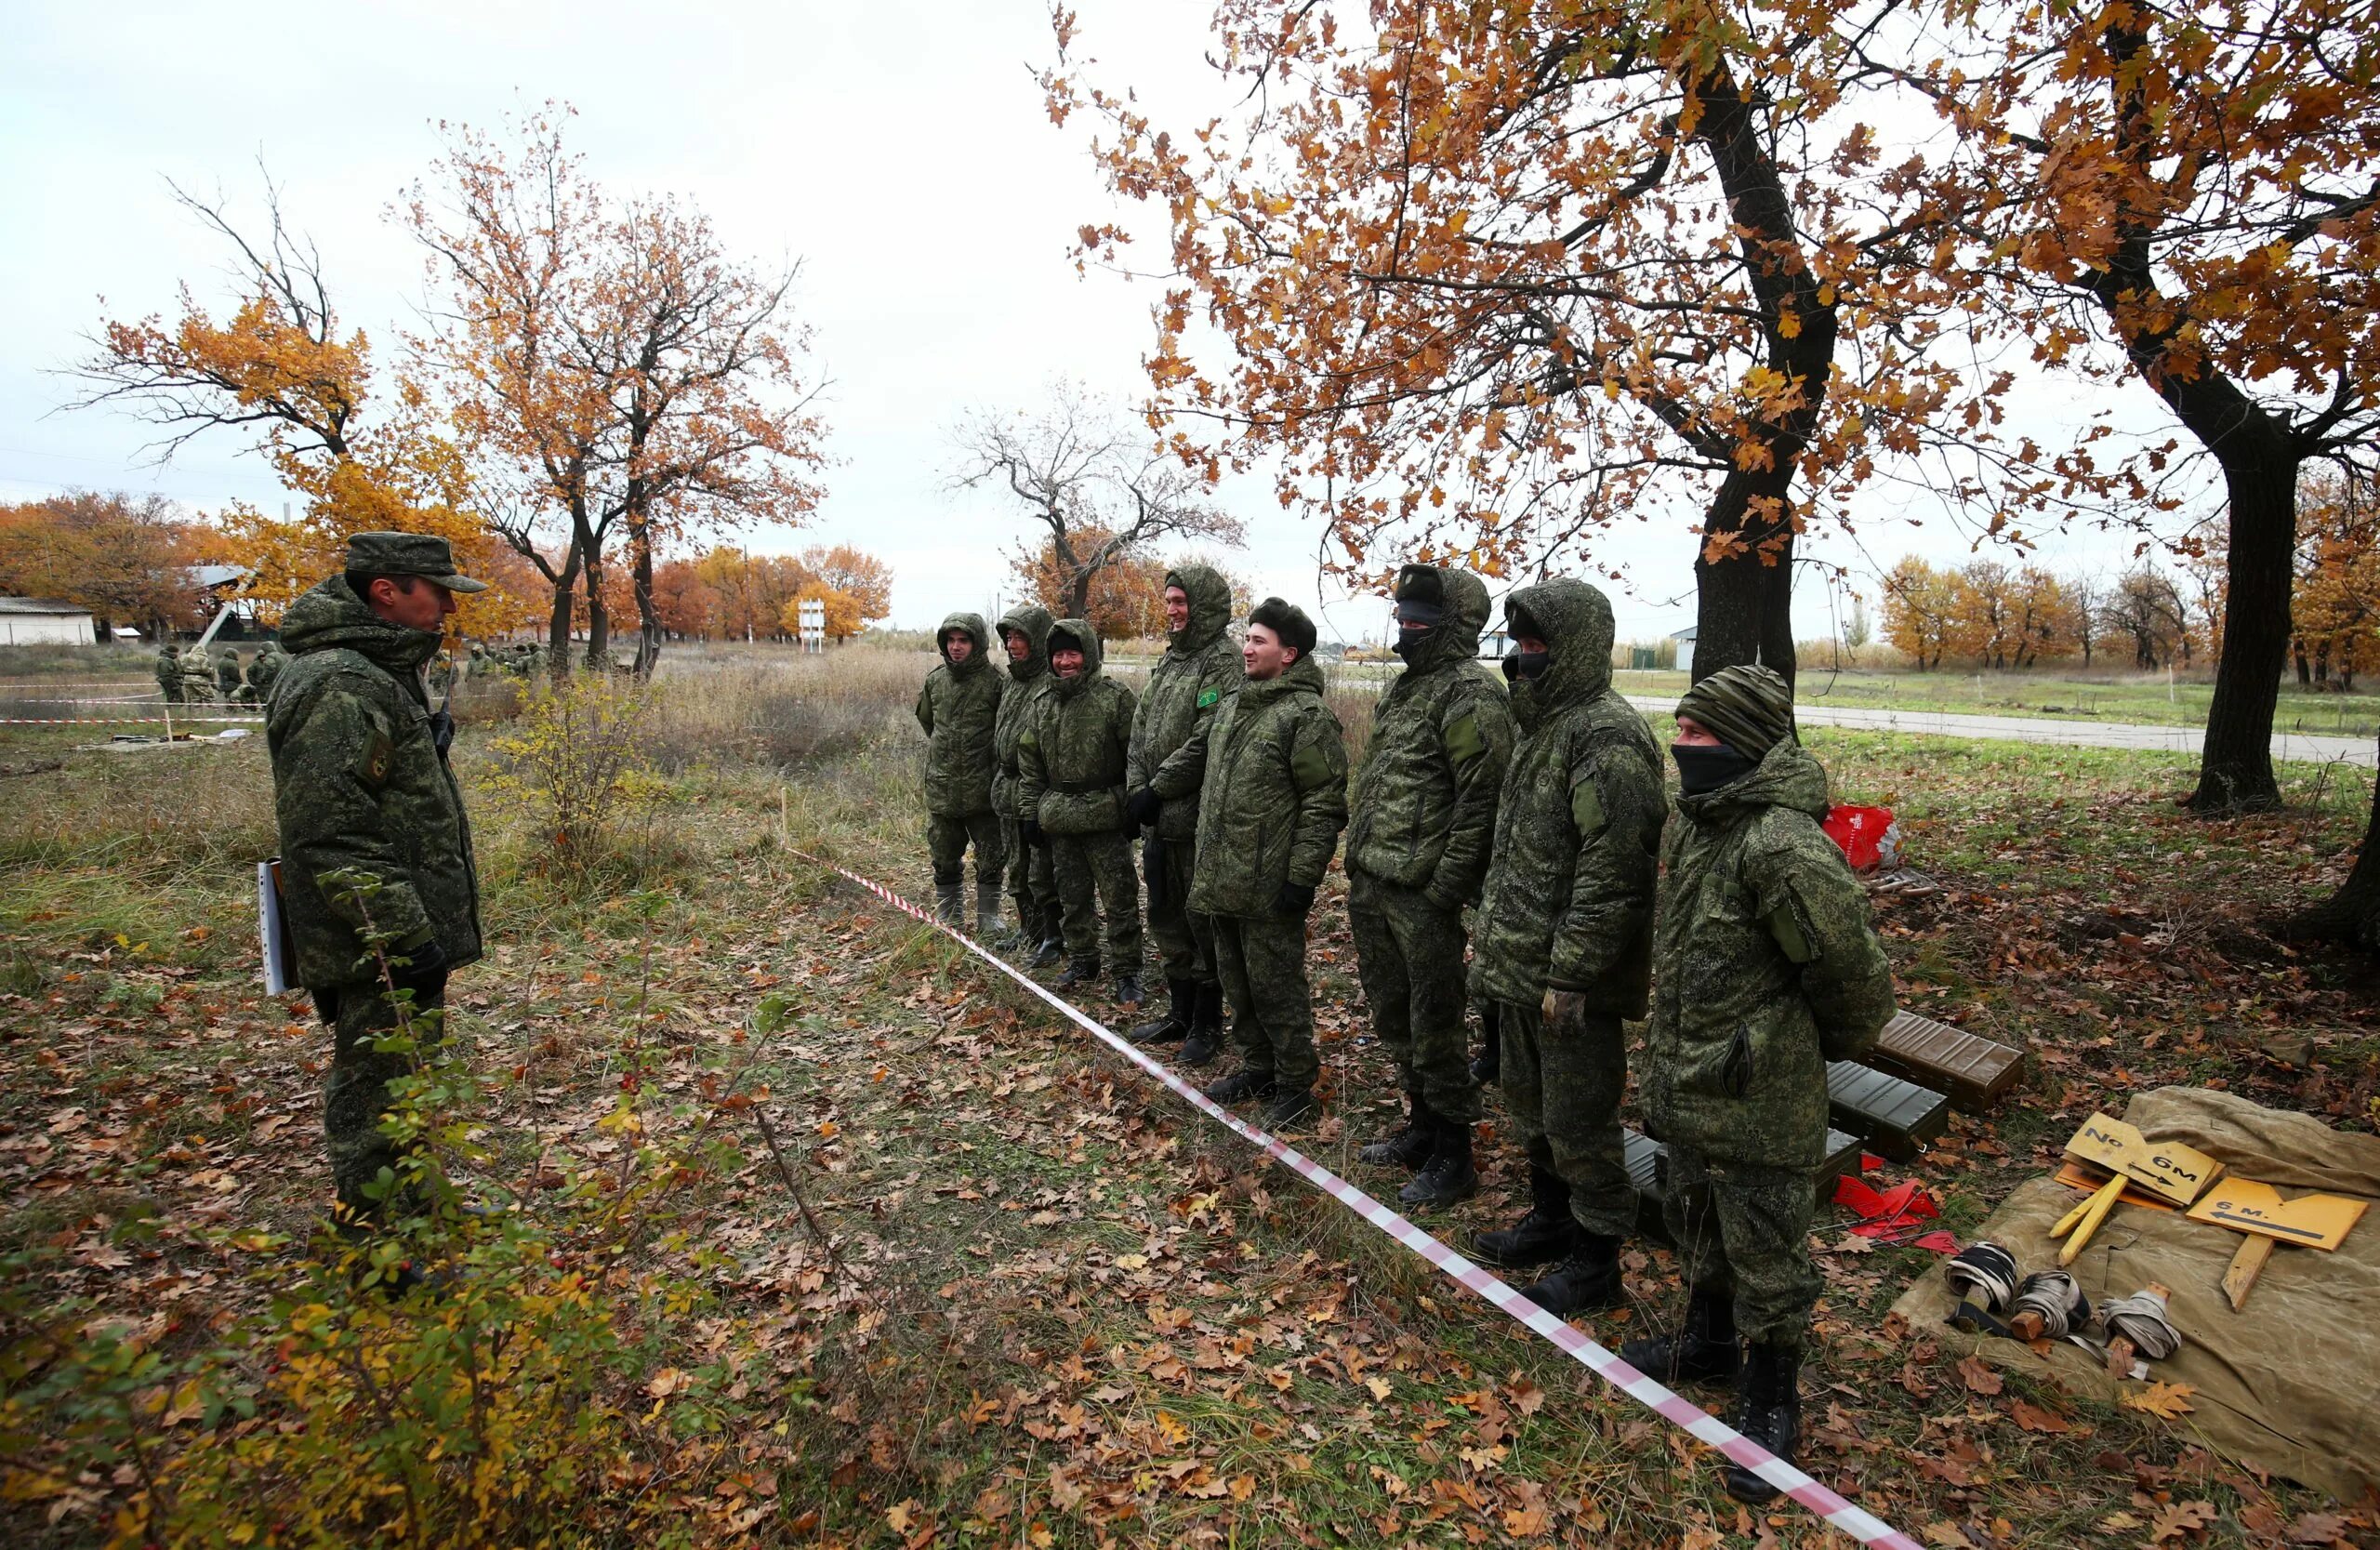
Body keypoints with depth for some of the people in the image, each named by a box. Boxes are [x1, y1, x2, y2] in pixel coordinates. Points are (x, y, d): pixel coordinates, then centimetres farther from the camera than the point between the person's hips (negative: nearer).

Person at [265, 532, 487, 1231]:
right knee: (379, 1094, 3)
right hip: (379, 951, -11)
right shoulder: (336, 686, -21)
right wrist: (404, 939, -24)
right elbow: (329, 837, -26)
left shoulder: (380, 672, 13)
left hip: (405, 933, 11)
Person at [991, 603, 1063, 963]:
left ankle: (1052, 937, 9)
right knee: (1017, 869, 17)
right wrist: (997, 780, 20)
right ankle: (1028, 929, 30)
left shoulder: (1055, 683, -14)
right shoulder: (1012, 682, 15)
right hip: (1008, 792, 9)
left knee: (1043, 873, -4)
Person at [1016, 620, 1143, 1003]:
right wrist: (1030, 811, 10)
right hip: (1060, 820, 6)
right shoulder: (1046, 704, 11)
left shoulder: (1115, 698, -7)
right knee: (1072, 896, 15)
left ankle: (1127, 971, 10)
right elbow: (1030, 762, 14)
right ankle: (1082, 961, 30)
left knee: (1119, 898, 0)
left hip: (1105, 818, -6)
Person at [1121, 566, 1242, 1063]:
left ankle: (1207, 1024, 17)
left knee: (1202, 921, 2)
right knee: (1166, 918, 17)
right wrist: (1138, 789, 0)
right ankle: (1179, 1013, 32)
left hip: (1198, 820, -9)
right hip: (1159, 818, 9)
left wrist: (1158, 791, -17)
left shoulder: (1224, 663, -13)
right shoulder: (1168, 661, 15)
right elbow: (1141, 732, 13)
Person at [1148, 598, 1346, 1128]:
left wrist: (1303, 877, -19)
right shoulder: (1231, 707, 13)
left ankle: (1297, 1085, 18)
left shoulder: (1307, 716, -13)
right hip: (1222, 882, 8)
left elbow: (1325, 805, -17)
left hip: (1269, 888, -8)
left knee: (1275, 986, 2)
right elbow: (1193, 756, 30)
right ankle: (1258, 1069, 34)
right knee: (1237, 983, 18)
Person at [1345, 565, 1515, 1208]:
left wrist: (1445, 888, -21)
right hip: (1372, 886, 10)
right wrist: (1360, 863, 17)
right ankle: (1420, 1128, 37)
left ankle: (1453, 1158, 18)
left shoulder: (1471, 695, -14)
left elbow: (1481, 801, -20)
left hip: (1423, 895, -9)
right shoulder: (1404, 687, 15)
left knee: (1435, 1029, 2)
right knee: (1395, 1019, 20)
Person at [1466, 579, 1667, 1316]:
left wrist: (1570, 974, -23)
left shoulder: (1608, 735, -20)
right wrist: (1488, 933, 19)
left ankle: (1595, 1260, 23)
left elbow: (1612, 872, -24)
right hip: (1517, 966, 10)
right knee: (1530, 1106, 23)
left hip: (1570, 981, -10)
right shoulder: (1542, 723, 13)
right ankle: (1551, 1219, 41)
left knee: (1579, 1121, 5)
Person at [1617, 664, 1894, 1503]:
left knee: (1766, 1252, 9)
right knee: (1697, 1220, 26)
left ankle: (1769, 1400, 29)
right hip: (1688, 1084, 9)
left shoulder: (1783, 844, -27)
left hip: (1759, 1098, -9)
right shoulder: (1695, 820, 3)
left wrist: (1832, 1045, -3)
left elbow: (1853, 969, -22)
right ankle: (1711, 1338, 48)